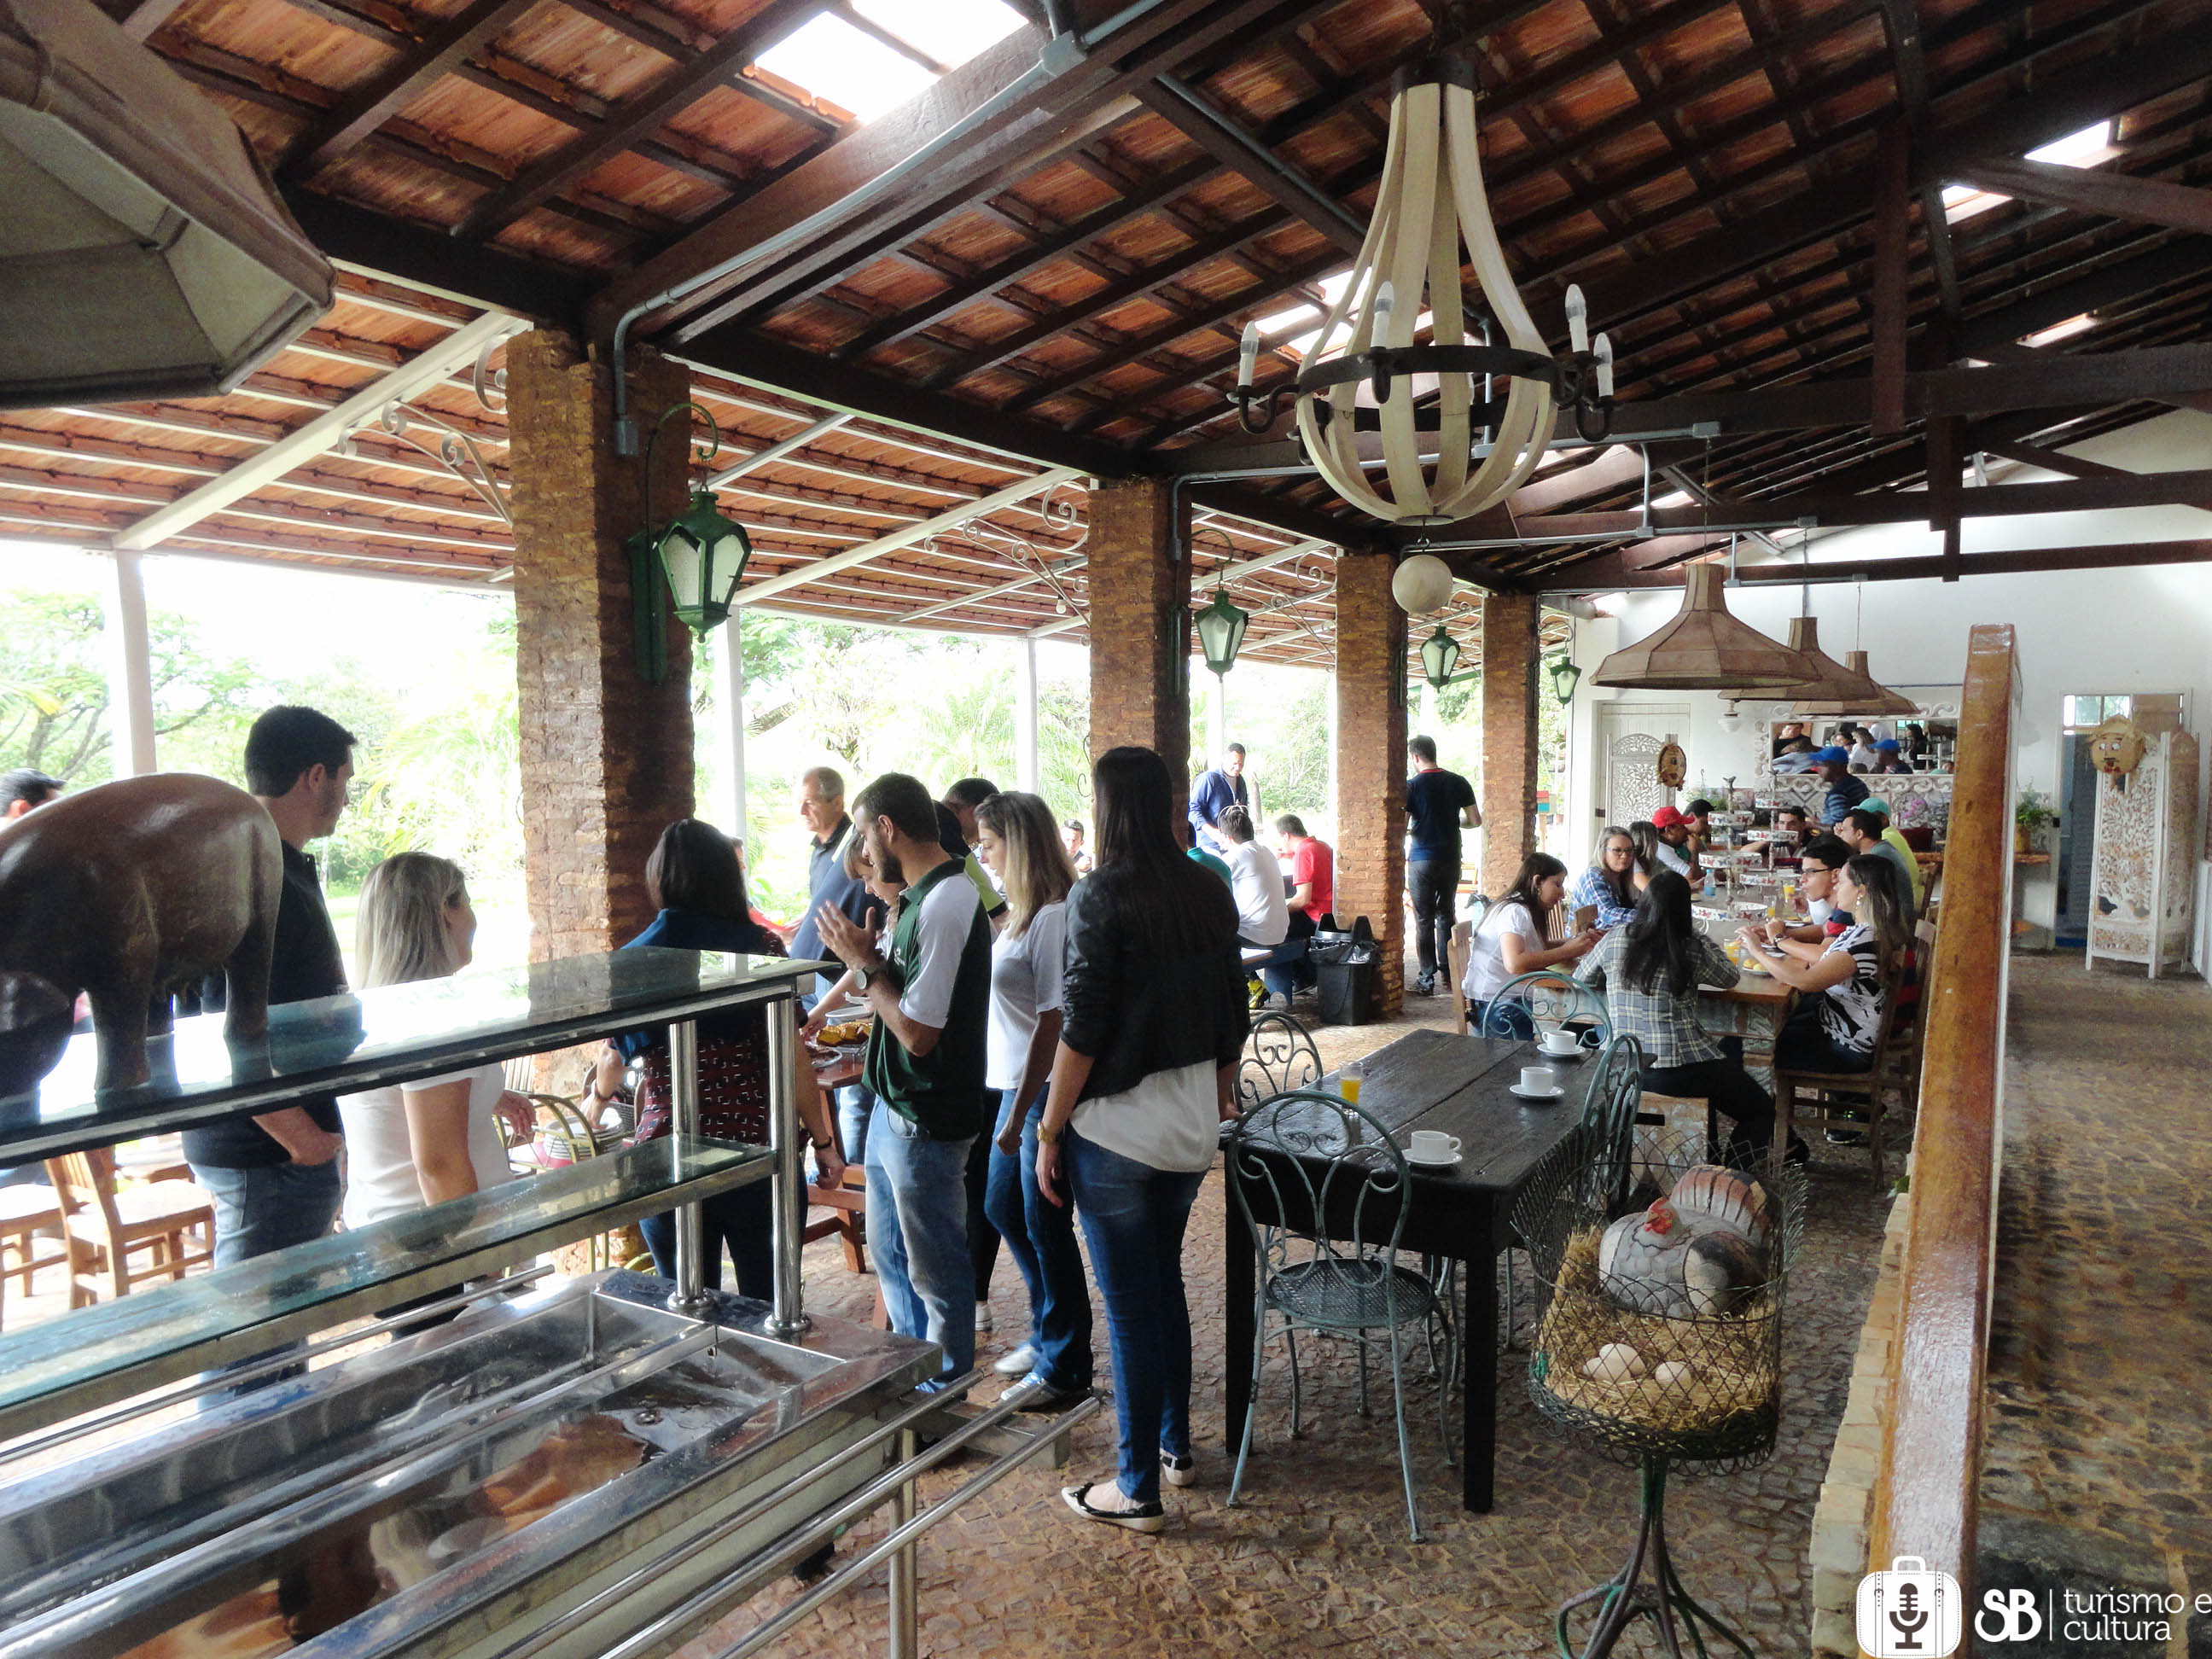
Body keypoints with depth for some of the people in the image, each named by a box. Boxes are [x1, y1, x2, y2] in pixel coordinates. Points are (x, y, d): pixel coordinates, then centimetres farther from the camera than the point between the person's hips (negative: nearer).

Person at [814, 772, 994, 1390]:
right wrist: (869, 956, -1)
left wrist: (864, 963, -14)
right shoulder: (926, 897, 7)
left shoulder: (944, 905, -24)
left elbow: (917, 1032, -25)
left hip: (926, 1123, -10)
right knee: (892, 1251, 24)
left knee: (936, 1267, 7)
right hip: (897, 1109, 10)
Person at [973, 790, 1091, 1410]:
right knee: (1003, 1207, 21)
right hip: (1017, 1083, 10)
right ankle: (1047, 1335, 40)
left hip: (1046, 1092, -10)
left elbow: (1052, 1023, -22)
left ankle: (1064, 1370, 21)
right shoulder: (1023, 910, 10)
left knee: (1045, 1226, 3)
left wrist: (1018, 1116, -20)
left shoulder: (1053, 917, -20)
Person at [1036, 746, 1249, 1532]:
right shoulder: (1209, 893, 3)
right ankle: (1176, 1445, 36)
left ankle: (1138, 1488, 17)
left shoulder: (1102, 897, -16)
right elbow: (1233, 1012, 10)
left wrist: (1050, 1130, -8)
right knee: (1165, 1283, 22)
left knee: (1131, 1306, 4)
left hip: (1116, 1126, -6)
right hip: (1190, 1122, 7)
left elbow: (1082, 1029, -17)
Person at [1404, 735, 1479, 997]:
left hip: (1422, 860, -4)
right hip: (1451, 859, 4)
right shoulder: (1459, 783, 2)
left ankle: (1427, 979, 1)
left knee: (1423, 920, 2)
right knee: (1446, 914, 17)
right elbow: (1476, 821, 5)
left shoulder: (1411, 786, -10)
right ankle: (1448, 971, 22)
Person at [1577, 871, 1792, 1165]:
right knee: (1763, 1111, 17)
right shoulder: (1693, 948, -6)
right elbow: (1730, 977, 12)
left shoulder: (1614, 941, 2)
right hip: (1682, 1071, -5)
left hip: (1623, 1070, 5)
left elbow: (1580, 979, 17)